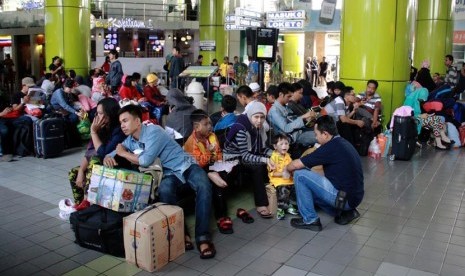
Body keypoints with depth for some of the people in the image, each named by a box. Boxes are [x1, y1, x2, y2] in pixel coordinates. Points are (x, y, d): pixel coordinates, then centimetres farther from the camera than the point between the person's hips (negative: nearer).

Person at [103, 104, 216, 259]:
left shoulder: (153, 131, -15)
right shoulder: (130, 141, 7)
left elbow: (146, 161, -24)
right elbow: (110, 155, 14)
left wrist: (124, 153, -7)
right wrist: (108, 158, -12)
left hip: (185, 166, -4)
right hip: (169, 173, 4)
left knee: (204, 187, -35)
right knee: (164, 191, -33)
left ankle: (202, 237, -32)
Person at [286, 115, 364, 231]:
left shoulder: (331, 147, -18)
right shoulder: (342, 143, 10)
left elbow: (297, 164, -12)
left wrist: (287, 168, 9)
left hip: (345, 198, -9)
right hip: (353, 196, 9)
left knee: (300, 175, -9)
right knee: (309, 188, 23)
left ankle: (310, 220, 0)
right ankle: (345, 212, 14)